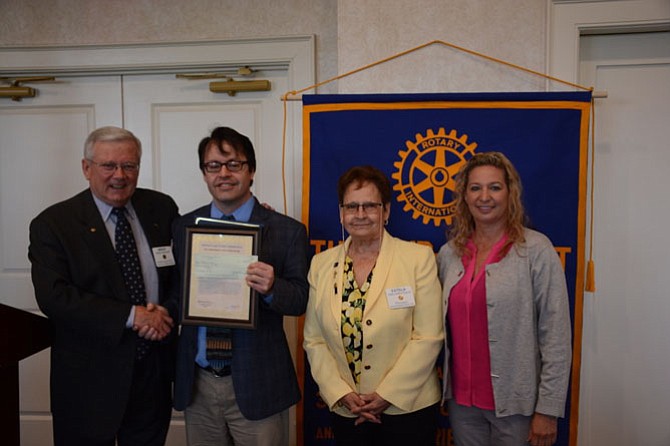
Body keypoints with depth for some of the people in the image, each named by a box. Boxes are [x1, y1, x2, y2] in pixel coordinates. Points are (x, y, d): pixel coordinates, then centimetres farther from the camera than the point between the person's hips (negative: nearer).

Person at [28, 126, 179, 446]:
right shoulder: (52, 224, -7)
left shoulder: (162, 209, 2)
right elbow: (53, 296, -16)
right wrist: (130, 315, -21)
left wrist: (166, 310, -13)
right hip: (90, 380, -3)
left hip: (154, 371, 3)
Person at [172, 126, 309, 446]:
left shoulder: (287, 231, -5)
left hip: (257, 384, -3)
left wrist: (271, 288, -24)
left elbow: (300, 300, -5)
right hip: (197, 383, 3)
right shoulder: (183, 228, 4)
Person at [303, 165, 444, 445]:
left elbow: (429, 337, -11)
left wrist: (387, 395, -13)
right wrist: (342, 394, -8)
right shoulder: (321, 264, 1)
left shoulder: (419, 258, -8)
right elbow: (314, 340, 1)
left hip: (407, 408, -2)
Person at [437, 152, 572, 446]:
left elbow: (556, 335, -11)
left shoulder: (536, 250, -10)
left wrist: (548, 410, -11)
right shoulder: (448, 254, 2)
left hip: (514, 401, -3)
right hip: (461, 399, 4)